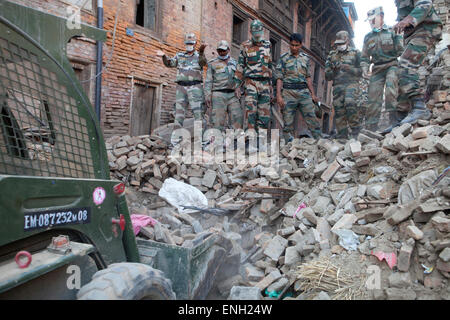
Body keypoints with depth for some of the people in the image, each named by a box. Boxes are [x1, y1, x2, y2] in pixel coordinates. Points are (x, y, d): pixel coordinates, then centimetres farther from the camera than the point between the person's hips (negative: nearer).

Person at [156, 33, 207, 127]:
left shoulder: (199, 56, 9)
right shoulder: (179, 56, 20)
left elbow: (203, 62, -14)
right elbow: (170, 63, 8)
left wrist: (201, 51, -34)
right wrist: (164, 56, -12)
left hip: (195, 87, -3)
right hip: (181, 87, 3)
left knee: (198, 111, -9)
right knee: (179, 110, 1)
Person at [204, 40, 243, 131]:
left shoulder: (235, 63, 20)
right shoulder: (213, 63, 13)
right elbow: (208, 81, 7)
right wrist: (207, 95, -5)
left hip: (232, 94, 2)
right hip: (218, 94, -2)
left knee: (238, 120, -8)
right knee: (218, 122, -8)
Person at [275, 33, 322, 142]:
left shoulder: (306, 58, 13)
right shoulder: (284, 58, 3)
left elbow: (308, 77, 16)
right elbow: (279, 78, 0)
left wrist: (313, 93, 11)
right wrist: (279, 95, -9)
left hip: (304, 91, 3)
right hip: (288, 92, -2)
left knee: (312, 119, -2)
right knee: (288, 122, -1)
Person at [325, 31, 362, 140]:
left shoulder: (355, 53, 11)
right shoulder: (332, 55, 19)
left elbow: (361, 71, 2)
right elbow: (327, 76, 16)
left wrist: (348, 68, -13)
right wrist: (333, 70, -5)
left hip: (351, 83, -3)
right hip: (337, 85, 3)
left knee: (349, 102, -28)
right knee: (339, 111, -5)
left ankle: (356, 130, -17)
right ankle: (342, 137, -1)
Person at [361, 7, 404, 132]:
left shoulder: (392, 32, 7)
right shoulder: (368, 37, 18)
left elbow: (401, 50, 4)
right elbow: (364, 56, 19)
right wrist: (364, 68, 2)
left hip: (392, 65, -3)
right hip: (377, 69, 3)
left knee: (390, 89, -28)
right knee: (374, 97, -6)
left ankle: (394, 121, -25)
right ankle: (371, 127, -5)